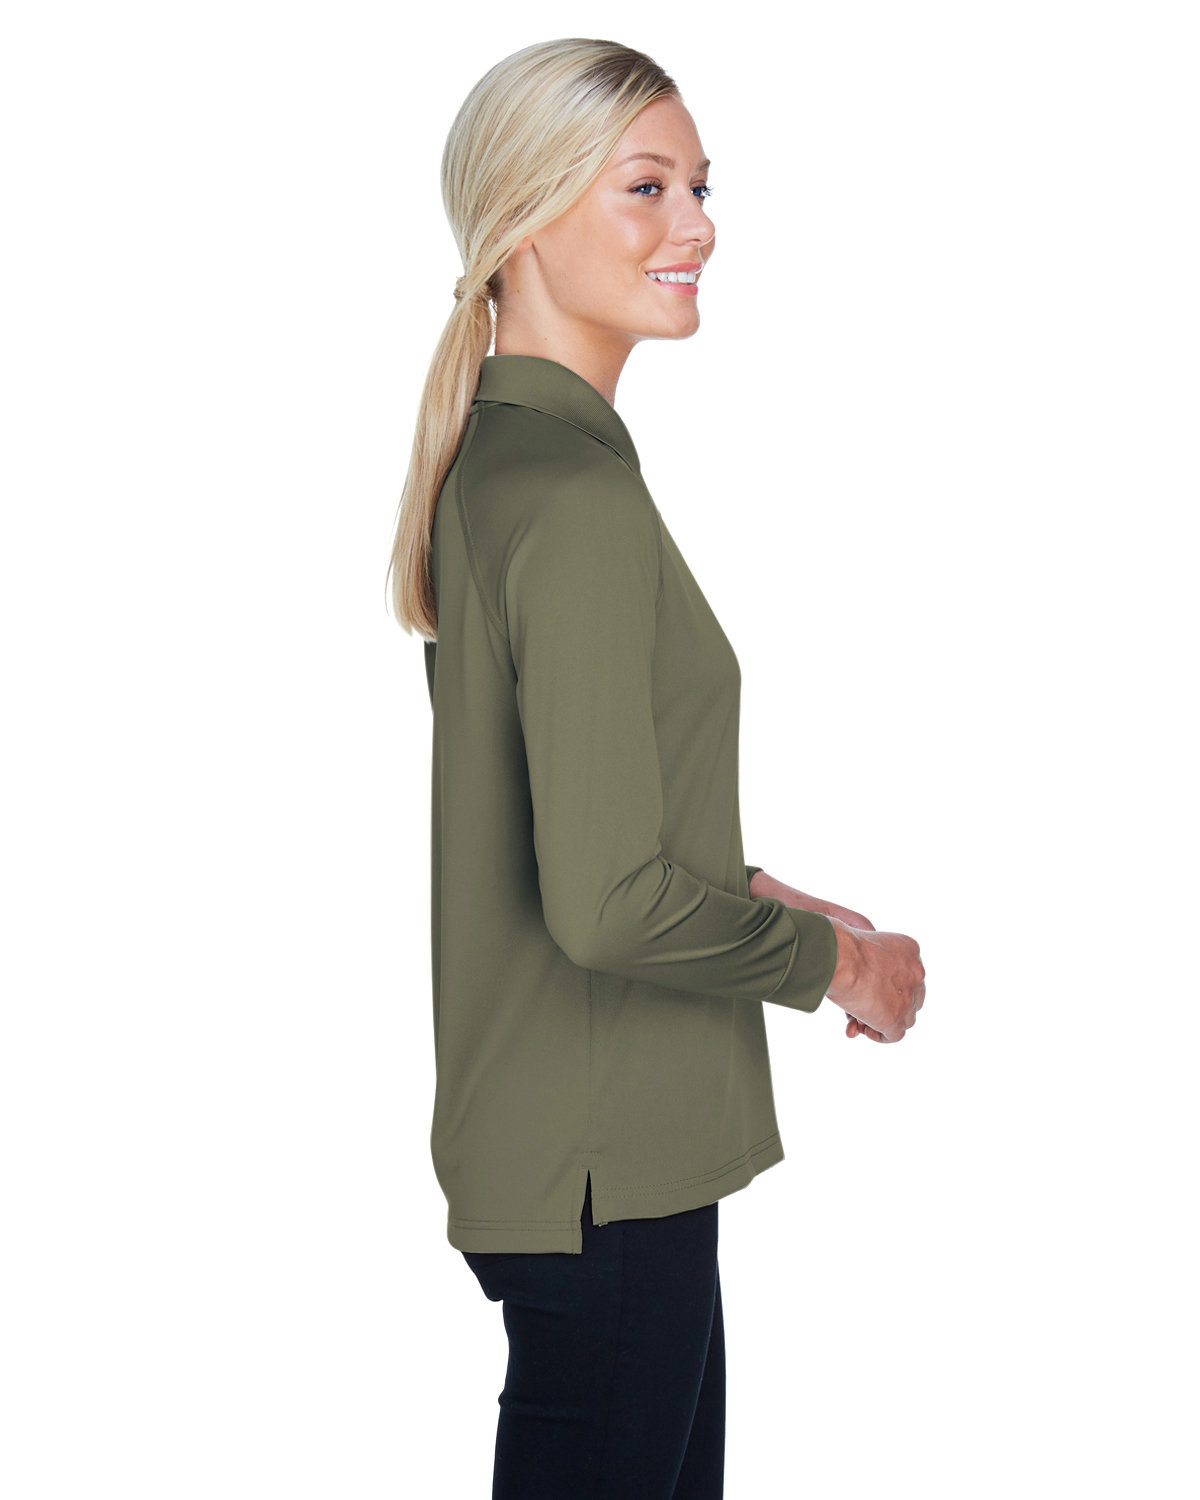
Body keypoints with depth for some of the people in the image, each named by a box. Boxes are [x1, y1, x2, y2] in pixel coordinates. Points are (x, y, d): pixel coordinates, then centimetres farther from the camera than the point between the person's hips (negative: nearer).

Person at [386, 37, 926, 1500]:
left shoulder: (493, 459, 9)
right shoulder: (579, 496, -21)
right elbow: (610, 902, -25)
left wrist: (758, 895, 10)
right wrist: (837, 956, -10)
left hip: (539, 1136, 10)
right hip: (602, 1161, -10)